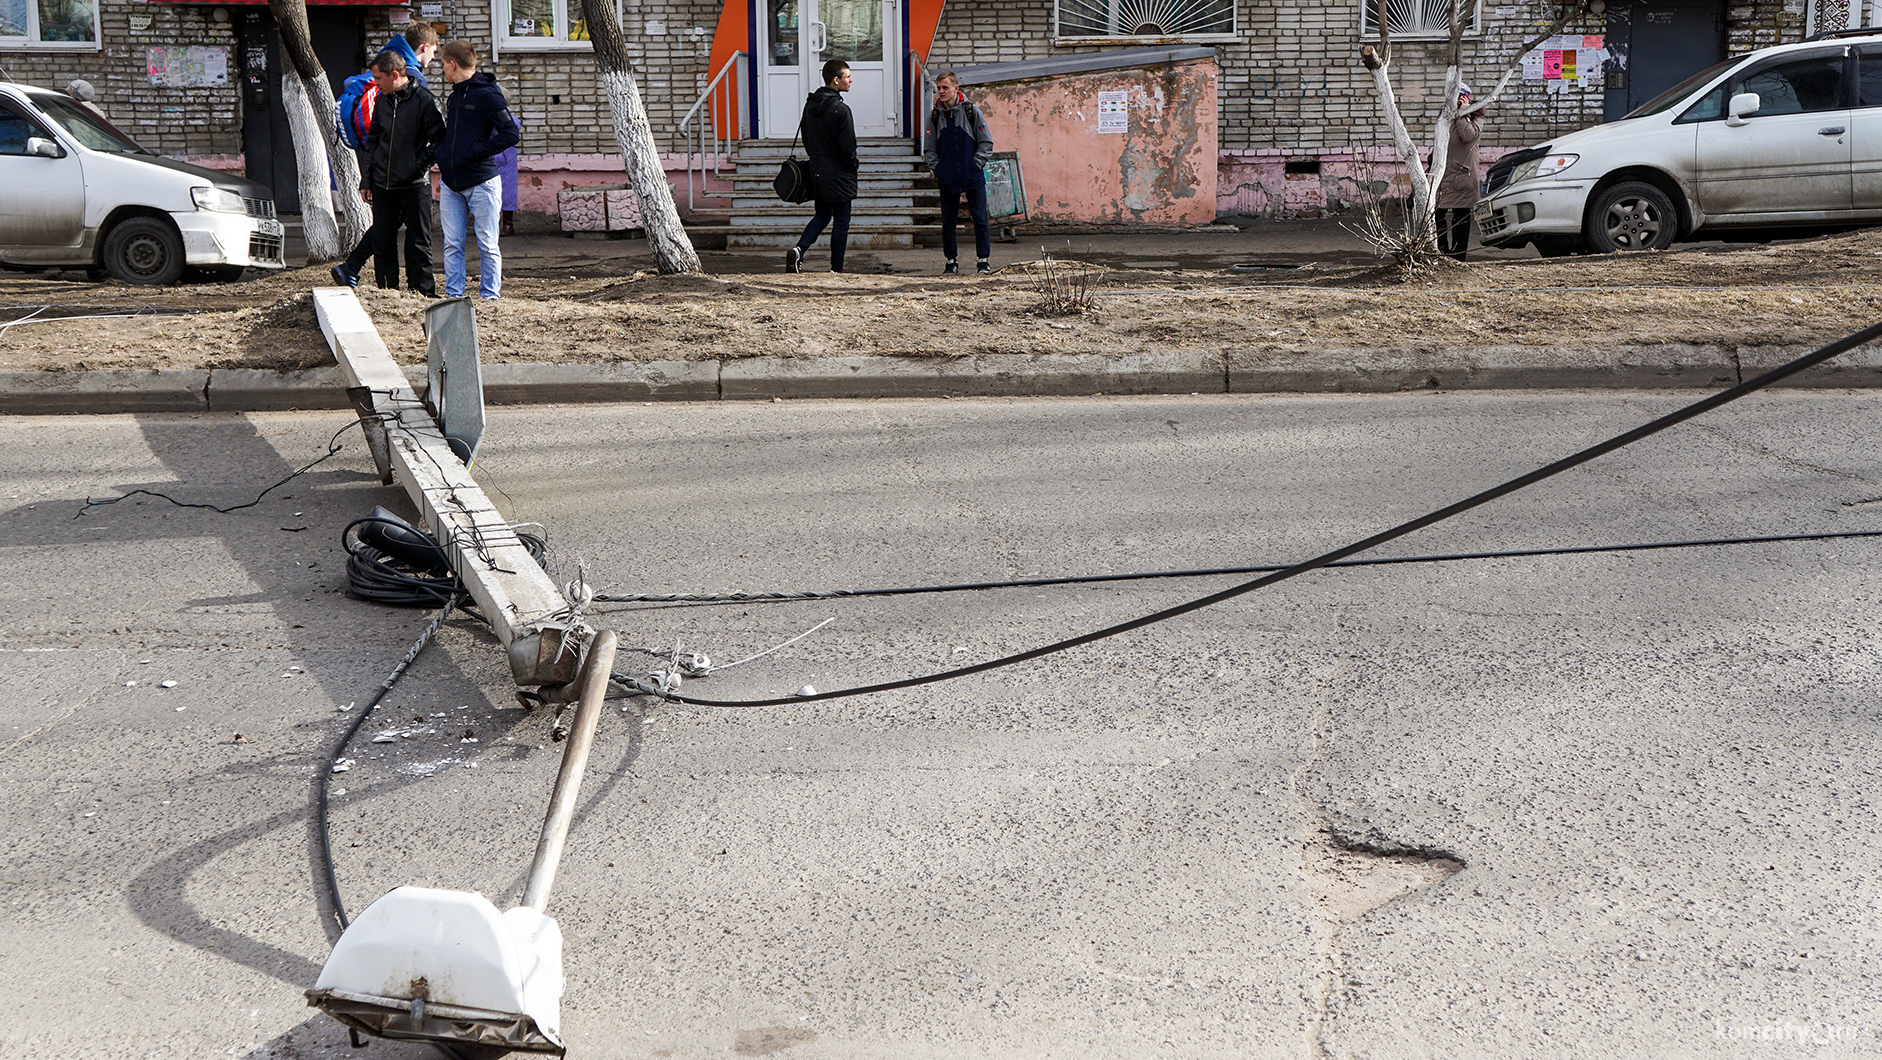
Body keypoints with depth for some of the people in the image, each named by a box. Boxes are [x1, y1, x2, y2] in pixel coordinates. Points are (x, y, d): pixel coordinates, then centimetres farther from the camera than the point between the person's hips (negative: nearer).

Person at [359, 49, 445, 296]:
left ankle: (422, 292, 8)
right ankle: (387, 292, 16)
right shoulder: (381, 101, 11)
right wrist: (366, 180, 13)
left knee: (418, 241, 1)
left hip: (414, 185, -6)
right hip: (382, 185, 6)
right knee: (381, 241, 7)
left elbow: (439, 140, -5)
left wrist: (419, 165, -12)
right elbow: (372, 140, 17)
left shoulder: (423, 100, -8)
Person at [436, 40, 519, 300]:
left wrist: (475, 152, -15)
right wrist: (444, 158, 13)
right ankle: (453, 295, 10)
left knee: (487, 245, 0)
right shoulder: (455, 95, 16)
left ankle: (489, 296, 6)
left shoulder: (487, 93, -9)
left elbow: (511, 134, -15)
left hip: (481, 182, -7)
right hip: (451, 184, 7)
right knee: (452, 245, 5)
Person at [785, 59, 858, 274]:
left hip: (817, 171, 7)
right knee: (841, 221, 3)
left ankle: (799, 249, -2)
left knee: (822, 215, 19)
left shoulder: (810, 105, 6)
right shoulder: (840, 109, -18)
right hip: (838, 175, -7)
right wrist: (854, 164, -1)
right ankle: (836, 269, 7)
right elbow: (848, 146, -18)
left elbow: (805, 136, 13)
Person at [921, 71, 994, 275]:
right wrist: (937, 169, 0)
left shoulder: (972, 112, -2)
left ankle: (983, 260, 8)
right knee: (948, 222, 6)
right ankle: (951, 261, 18)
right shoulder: (934, 116, 4)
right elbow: (928, 149, 11)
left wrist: (975, 165, -6)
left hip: (973, 177, -2)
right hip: (947, 180, 2)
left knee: (980, 219, -1)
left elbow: (986, 143, 2)